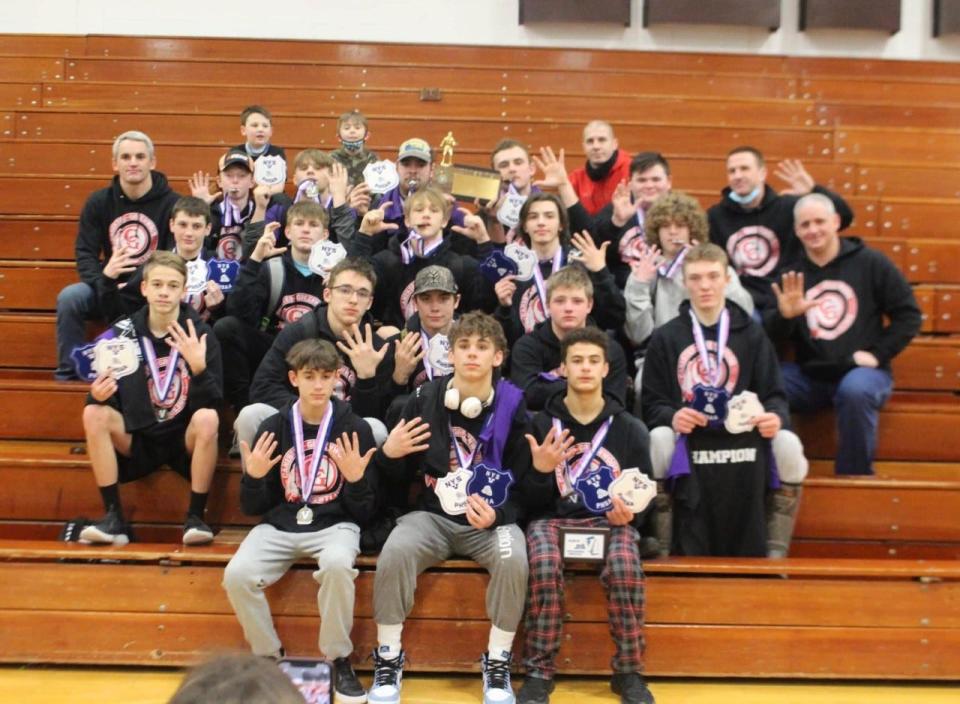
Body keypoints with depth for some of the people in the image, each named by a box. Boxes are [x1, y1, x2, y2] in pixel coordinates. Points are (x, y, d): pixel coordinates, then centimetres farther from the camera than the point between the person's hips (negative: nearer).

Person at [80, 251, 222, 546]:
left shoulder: (200, 333, -8)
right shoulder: (122, 332, -3)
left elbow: (211, 404, -14)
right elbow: (105, 396, 0)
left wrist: (199, 367, -32)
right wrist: (98, 394, -24)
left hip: (185, 440, -2)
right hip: (137, 439, 2)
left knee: (207, 419, -32)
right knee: (94, 413, -22)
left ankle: (196, 517, -19)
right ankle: (114, 518, -16)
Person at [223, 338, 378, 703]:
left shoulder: (354, 428, -3)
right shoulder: (274, 427, 1)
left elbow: (365, 512, -1)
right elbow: (252, 508, 6)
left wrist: (356, 479, -21)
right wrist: (253, 477, -15)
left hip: (335, 524, -2)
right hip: (280, 525, 2)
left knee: (337, 565, -36)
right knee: (237, 575, -25)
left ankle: (339, 661, -10)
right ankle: (270, 658, 2)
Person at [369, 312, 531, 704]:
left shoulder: (513, 407, -5)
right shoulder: (424, 401, -2)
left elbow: (525, 484, -2)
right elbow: (397, 484, 7)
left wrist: (497, 516, -21)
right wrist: (389, 455, -15)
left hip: (493, 518, 0)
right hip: (432, 515, 1)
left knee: (513, 559, -31)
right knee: (395, 551, -29)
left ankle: (497, 664, -6)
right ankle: (388, 660, -5)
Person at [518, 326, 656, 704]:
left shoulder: (630, 429, 5)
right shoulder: (542, 424, 1)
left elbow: (645, 495, 12)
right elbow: (530, 504, 1)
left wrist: (629, 515, -10)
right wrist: (540, 470, -19)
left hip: (610, 521, 1)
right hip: (553, 518, 0)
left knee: (625, 568, -32)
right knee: (545, 565, -34)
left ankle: (629, 672, -10)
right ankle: (539, 672, -16)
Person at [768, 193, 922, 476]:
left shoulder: (870, 262, 1)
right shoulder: (792, 274, 8)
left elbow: (909, 314, 1)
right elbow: (776, 337, 3)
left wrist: (878, 354, -8)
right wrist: (784, 315, -18)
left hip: (862, 371, -3)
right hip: (809, 375, 3)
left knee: (855, 391, -36)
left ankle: (855, 475, -15)